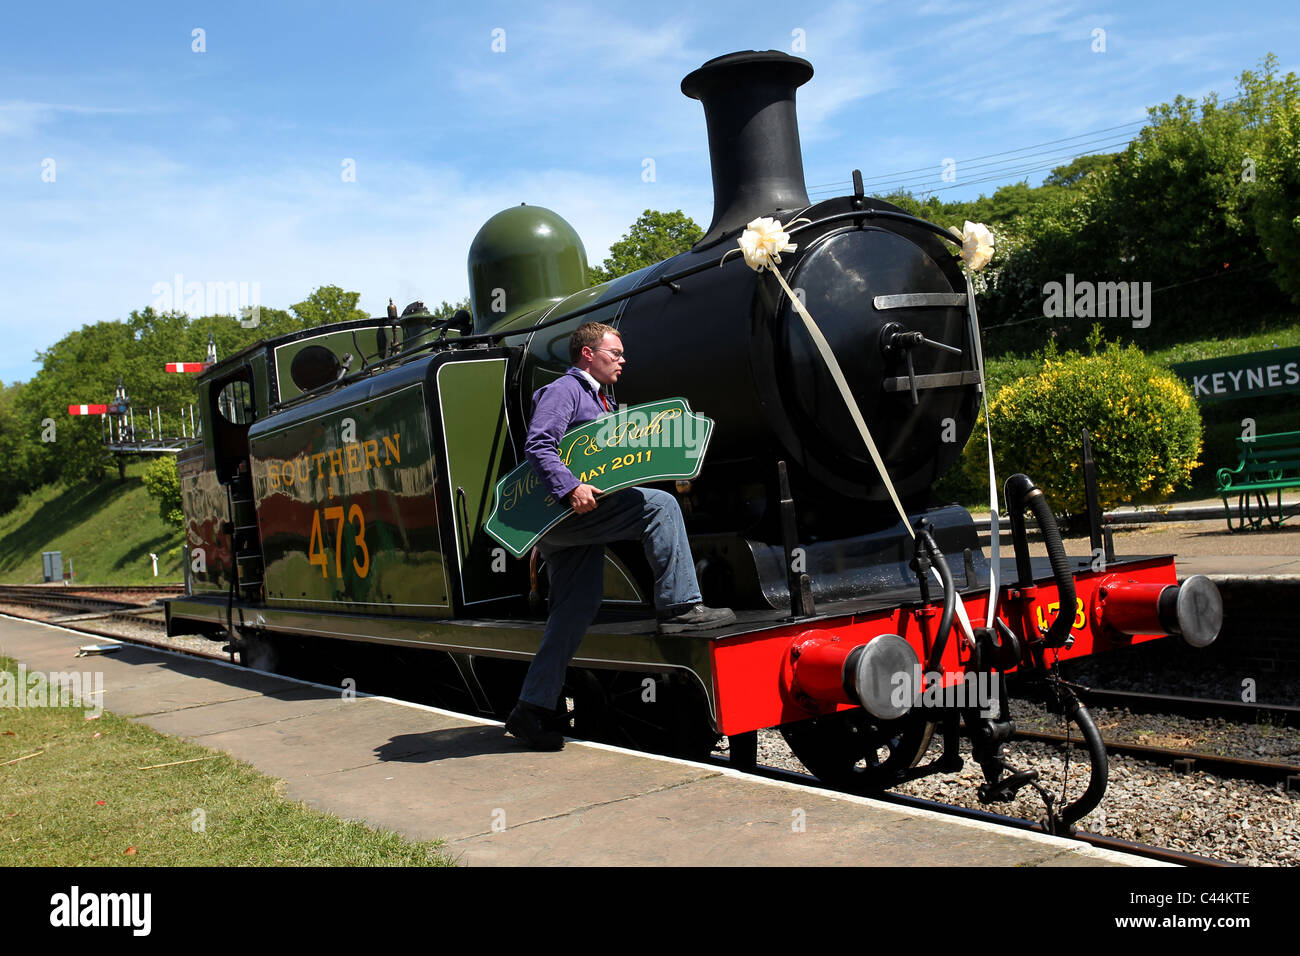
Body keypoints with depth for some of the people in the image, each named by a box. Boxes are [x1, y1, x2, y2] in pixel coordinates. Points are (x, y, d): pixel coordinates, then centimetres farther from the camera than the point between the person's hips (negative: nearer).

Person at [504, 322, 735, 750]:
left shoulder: (601, 402, 28)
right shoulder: (564, 390, -2)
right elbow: (538, 445, -17)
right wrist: (571, 488, -29)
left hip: (579, 521, 10)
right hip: (561, 513, -10)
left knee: (577, 608, 6)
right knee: (658, 505, -20)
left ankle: (532, 711, 10)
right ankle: (679, 607, -17)